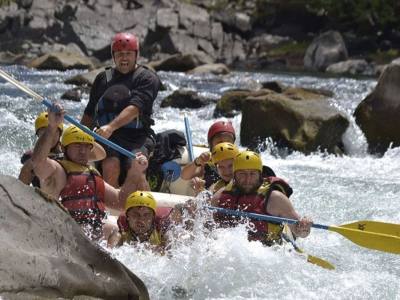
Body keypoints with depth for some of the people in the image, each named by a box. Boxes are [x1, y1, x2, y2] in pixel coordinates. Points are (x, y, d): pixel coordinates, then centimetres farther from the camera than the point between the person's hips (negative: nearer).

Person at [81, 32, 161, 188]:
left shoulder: (147, 78, 3)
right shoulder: (103, 79, 19)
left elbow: (134, 109, -13)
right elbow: (90, 114, 27)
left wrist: (111, 127, -27)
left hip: (138, 137, -3)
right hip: (107, 137, 3)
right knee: (110, 167, -28)